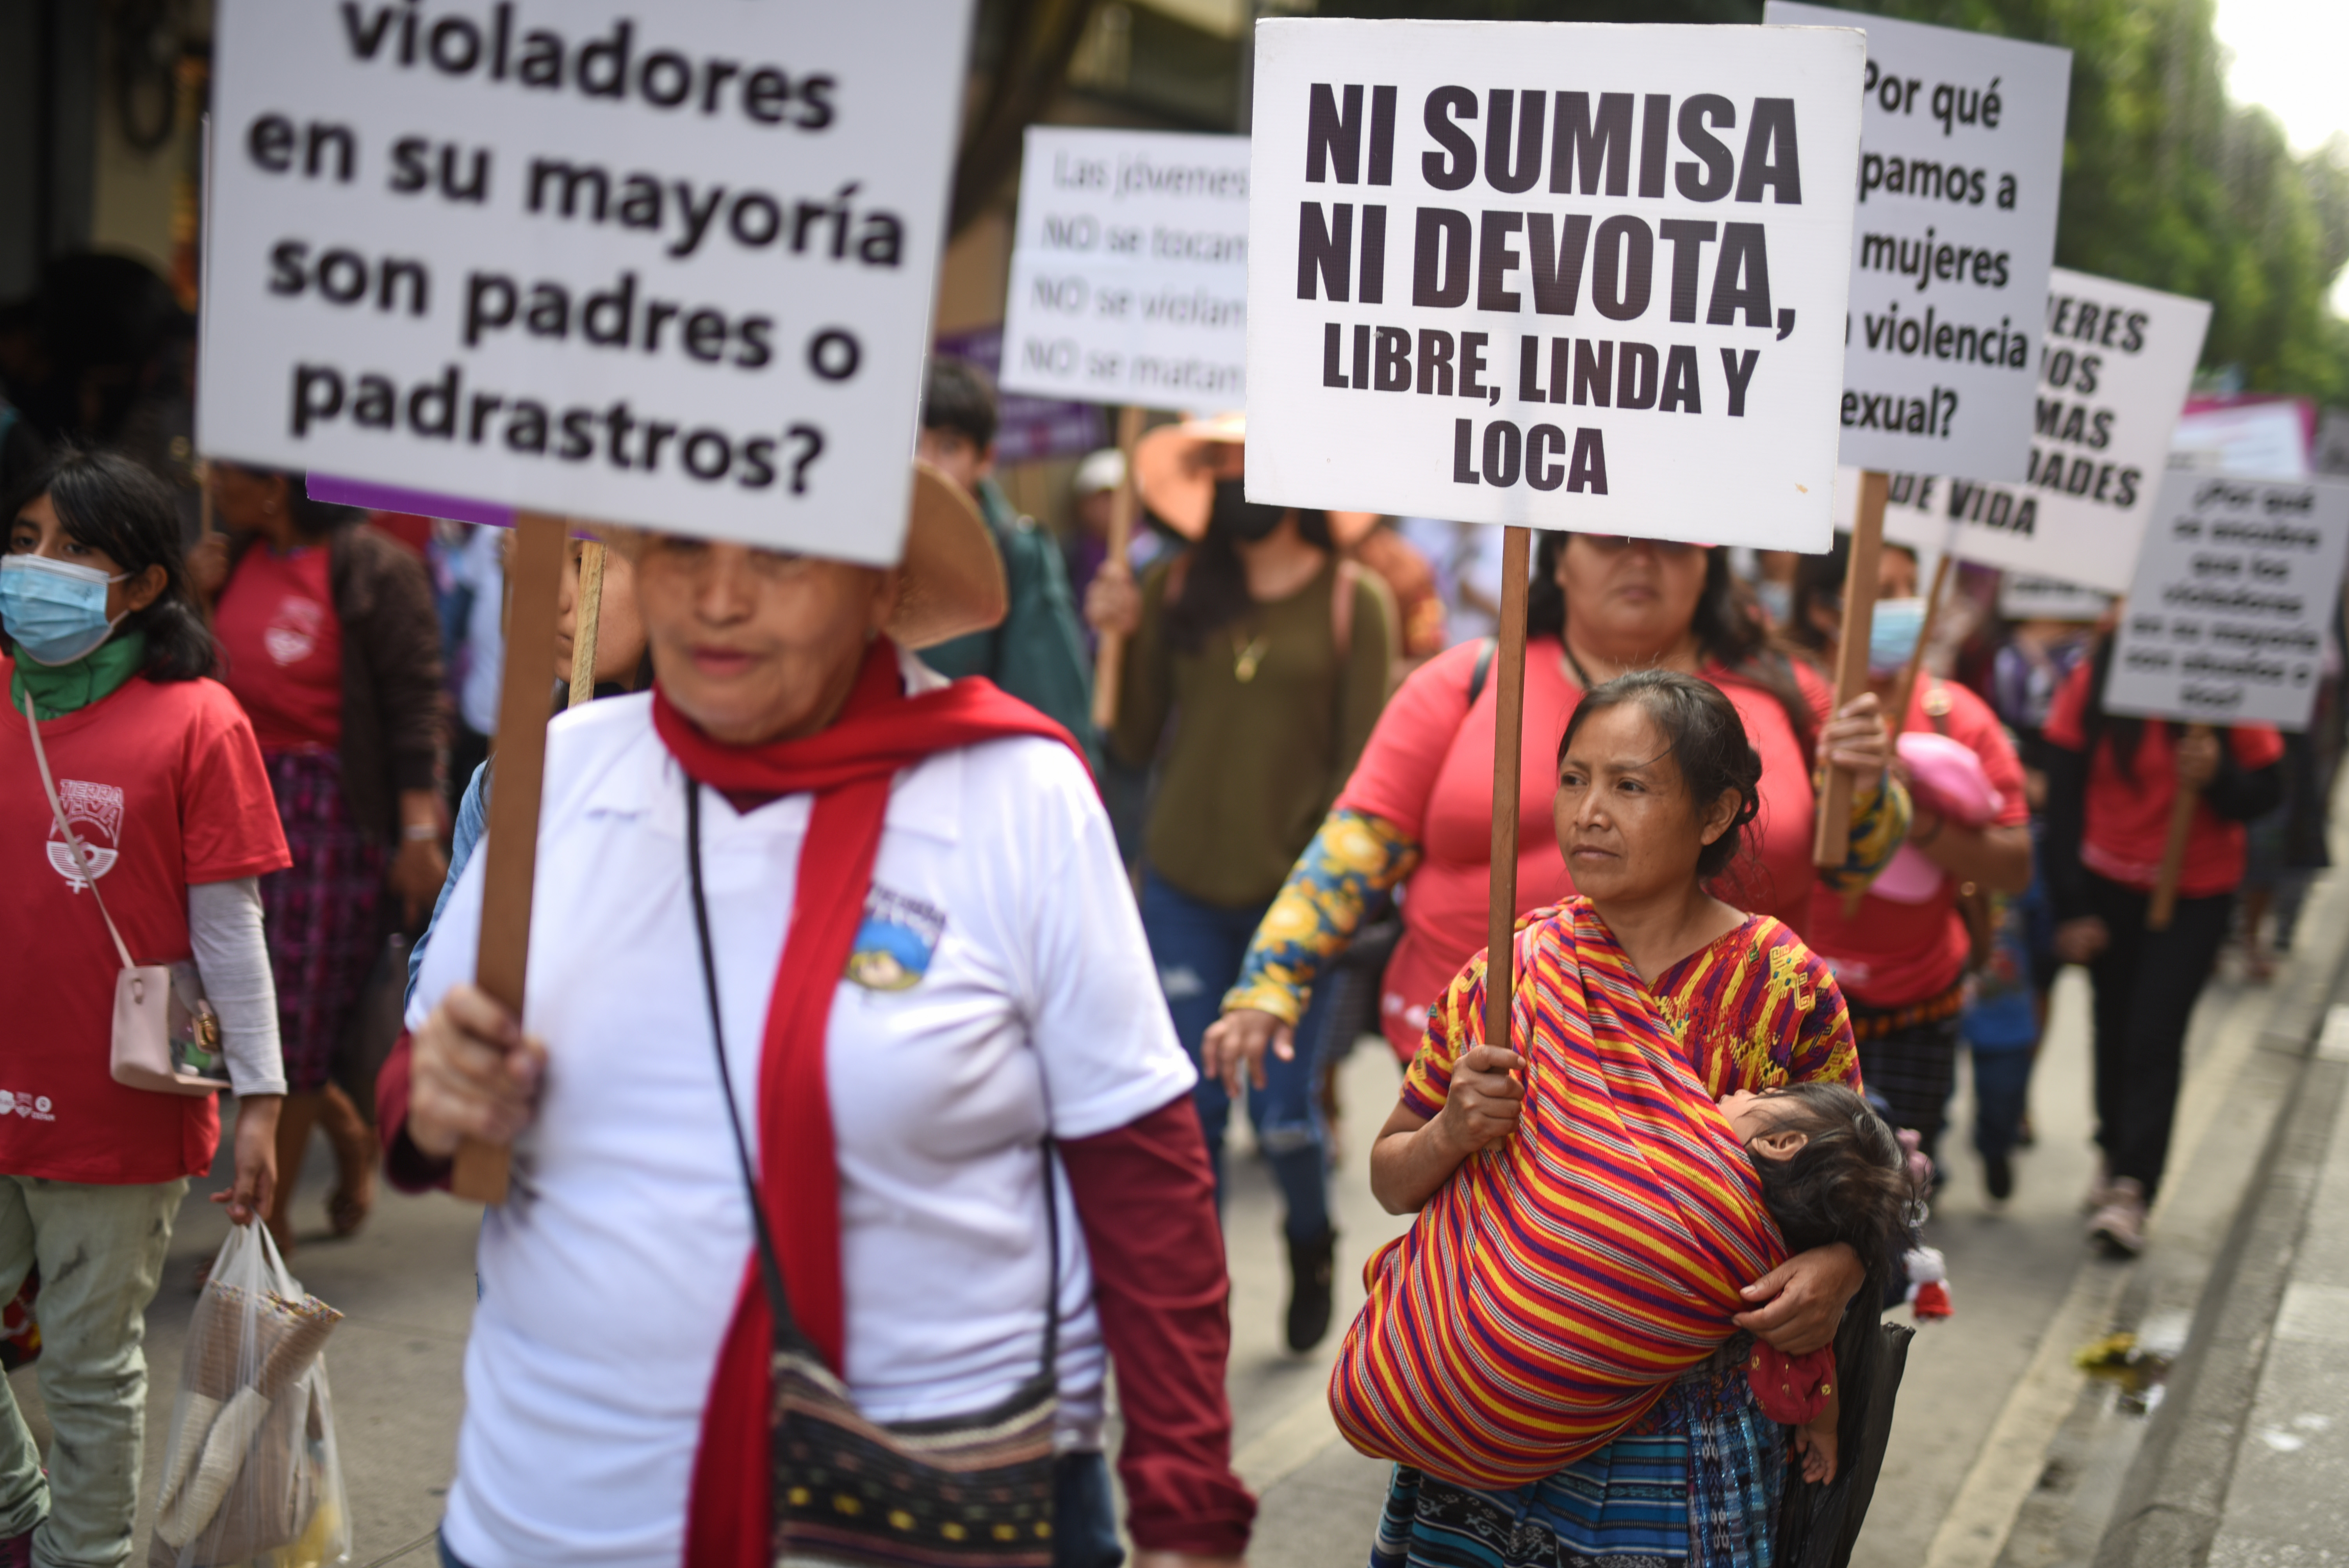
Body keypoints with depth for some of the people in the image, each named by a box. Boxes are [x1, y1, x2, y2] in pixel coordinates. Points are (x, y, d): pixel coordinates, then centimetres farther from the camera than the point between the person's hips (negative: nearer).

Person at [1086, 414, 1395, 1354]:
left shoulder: (1352, 600, -2)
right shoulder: (1177, 590, 3)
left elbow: (1361, 763, -2)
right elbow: (1135, 746, 3)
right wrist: (1120, 638, -7)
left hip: (1294, 895, -2)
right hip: (1183, 887, 2)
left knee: (1281, 1110, 2)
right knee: (1190, 1107, 1)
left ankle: (1310, 1240, 33)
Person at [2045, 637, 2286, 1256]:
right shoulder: (2092, 684, -11)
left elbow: (2266, 792, -5)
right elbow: (2063, 804, -6)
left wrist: (2218, 776, -28)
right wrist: (2071, 911, -7)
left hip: (2197, 894, -2)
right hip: (2107, 886, 2)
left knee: (2156, 1036, -8)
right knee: (2116, 1026, 15)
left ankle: (2132, 1187, -5)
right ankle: (2116, 1153, 36)